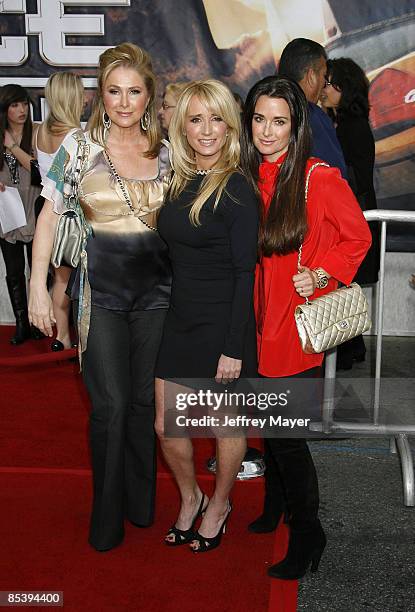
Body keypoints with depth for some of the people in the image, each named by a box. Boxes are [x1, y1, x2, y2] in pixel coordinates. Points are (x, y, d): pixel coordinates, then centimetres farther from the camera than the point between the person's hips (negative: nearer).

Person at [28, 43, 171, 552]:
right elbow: (49, 218, 1)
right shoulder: (79, 147, -3)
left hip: (155, 288, 3)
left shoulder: (164, 151, 5)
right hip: (100, 289, -2)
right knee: (110, 403, -3)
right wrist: (38, 286, -4)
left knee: (145, 399, 9)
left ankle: (141, 502, 28)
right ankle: (107, 514, 16)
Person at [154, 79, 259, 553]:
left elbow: (245, 273, -15)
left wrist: (233, 347, -17)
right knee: (165, 426, 10)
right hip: (180, 319, 6)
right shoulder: (179, 181, 6)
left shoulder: (236, 189, -14)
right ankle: (189, 498, 36)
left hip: (222, 323, -6)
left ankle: (219, 505, 36)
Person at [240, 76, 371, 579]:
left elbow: (357, 237, -4)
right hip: (260, 320, 6)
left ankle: (306, 534, 17)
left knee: (285, 433, -3)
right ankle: (274, 506, 41)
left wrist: (320, 274, -16)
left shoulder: (319, 178, -12)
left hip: (299, 321, -6)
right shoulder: (246, 178, 4)